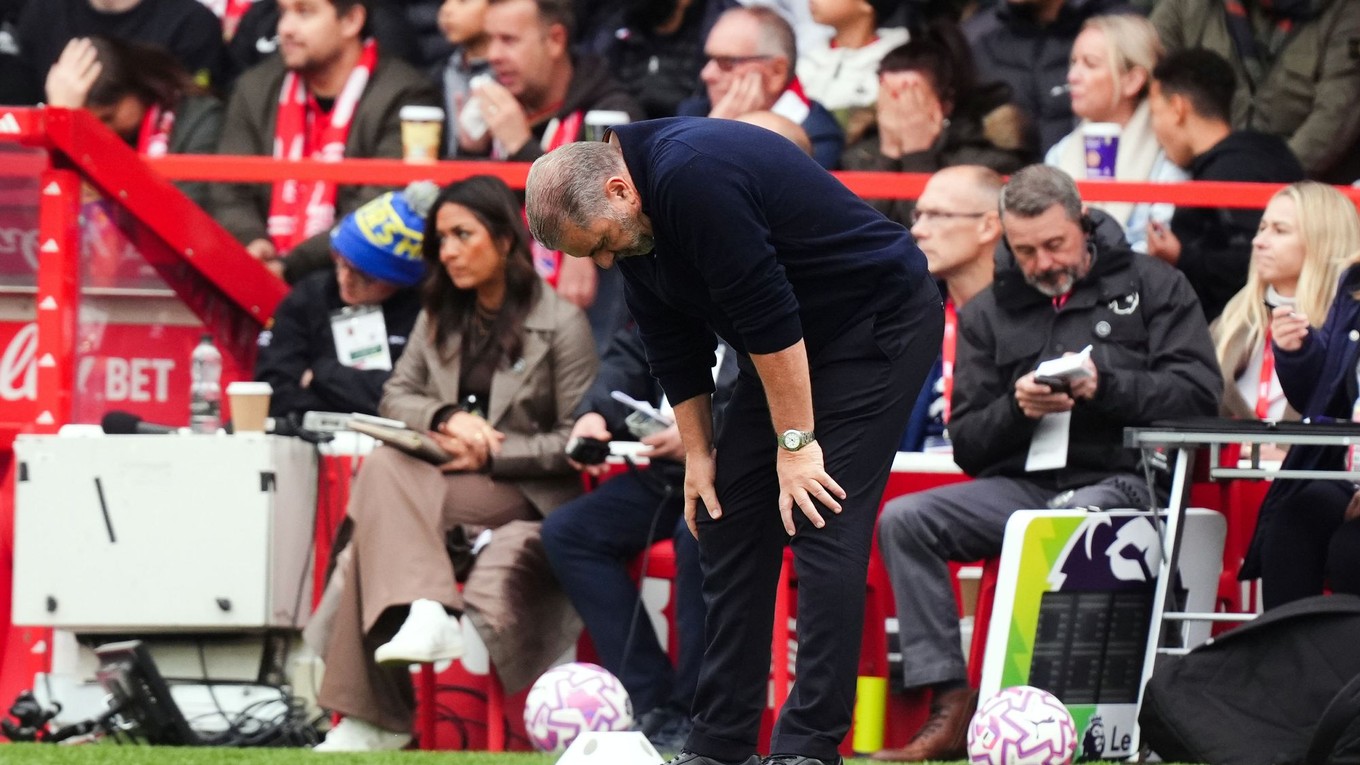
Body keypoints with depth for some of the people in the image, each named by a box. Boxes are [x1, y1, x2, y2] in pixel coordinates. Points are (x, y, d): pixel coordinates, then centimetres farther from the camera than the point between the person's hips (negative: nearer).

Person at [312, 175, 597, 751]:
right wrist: (447, 417, -11)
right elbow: (395, 398, 10)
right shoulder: (440, 318, 16)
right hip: (450, 476, 6)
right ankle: (426, 613, -41)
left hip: (523, 490, -6)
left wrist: (490, 455, -14)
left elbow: (578, 441, -6)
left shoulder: (560, 325, -3)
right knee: (383, 470, -29)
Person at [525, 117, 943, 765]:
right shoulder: (634, 227, -1)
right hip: (791, 342, 10)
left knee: (823, 525, -15)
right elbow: (674, 346, 9)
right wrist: (696, 452, 6)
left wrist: (795, 442, -24)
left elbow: (766, 314, -29)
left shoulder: (694, 178, -30)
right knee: (729, 520, 5)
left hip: (880, 319, -10)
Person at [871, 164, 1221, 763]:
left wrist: (1105, 387, -17)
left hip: (1122, 480, -5)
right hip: (1024, 484, 5)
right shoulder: (987, 314, 16)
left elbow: (1199, 393, -4)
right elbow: (966, 445, 12)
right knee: (902, 521, -18)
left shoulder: (1151, 286, 7)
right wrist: (1015, 408, -9)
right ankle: (949, 708, -24)